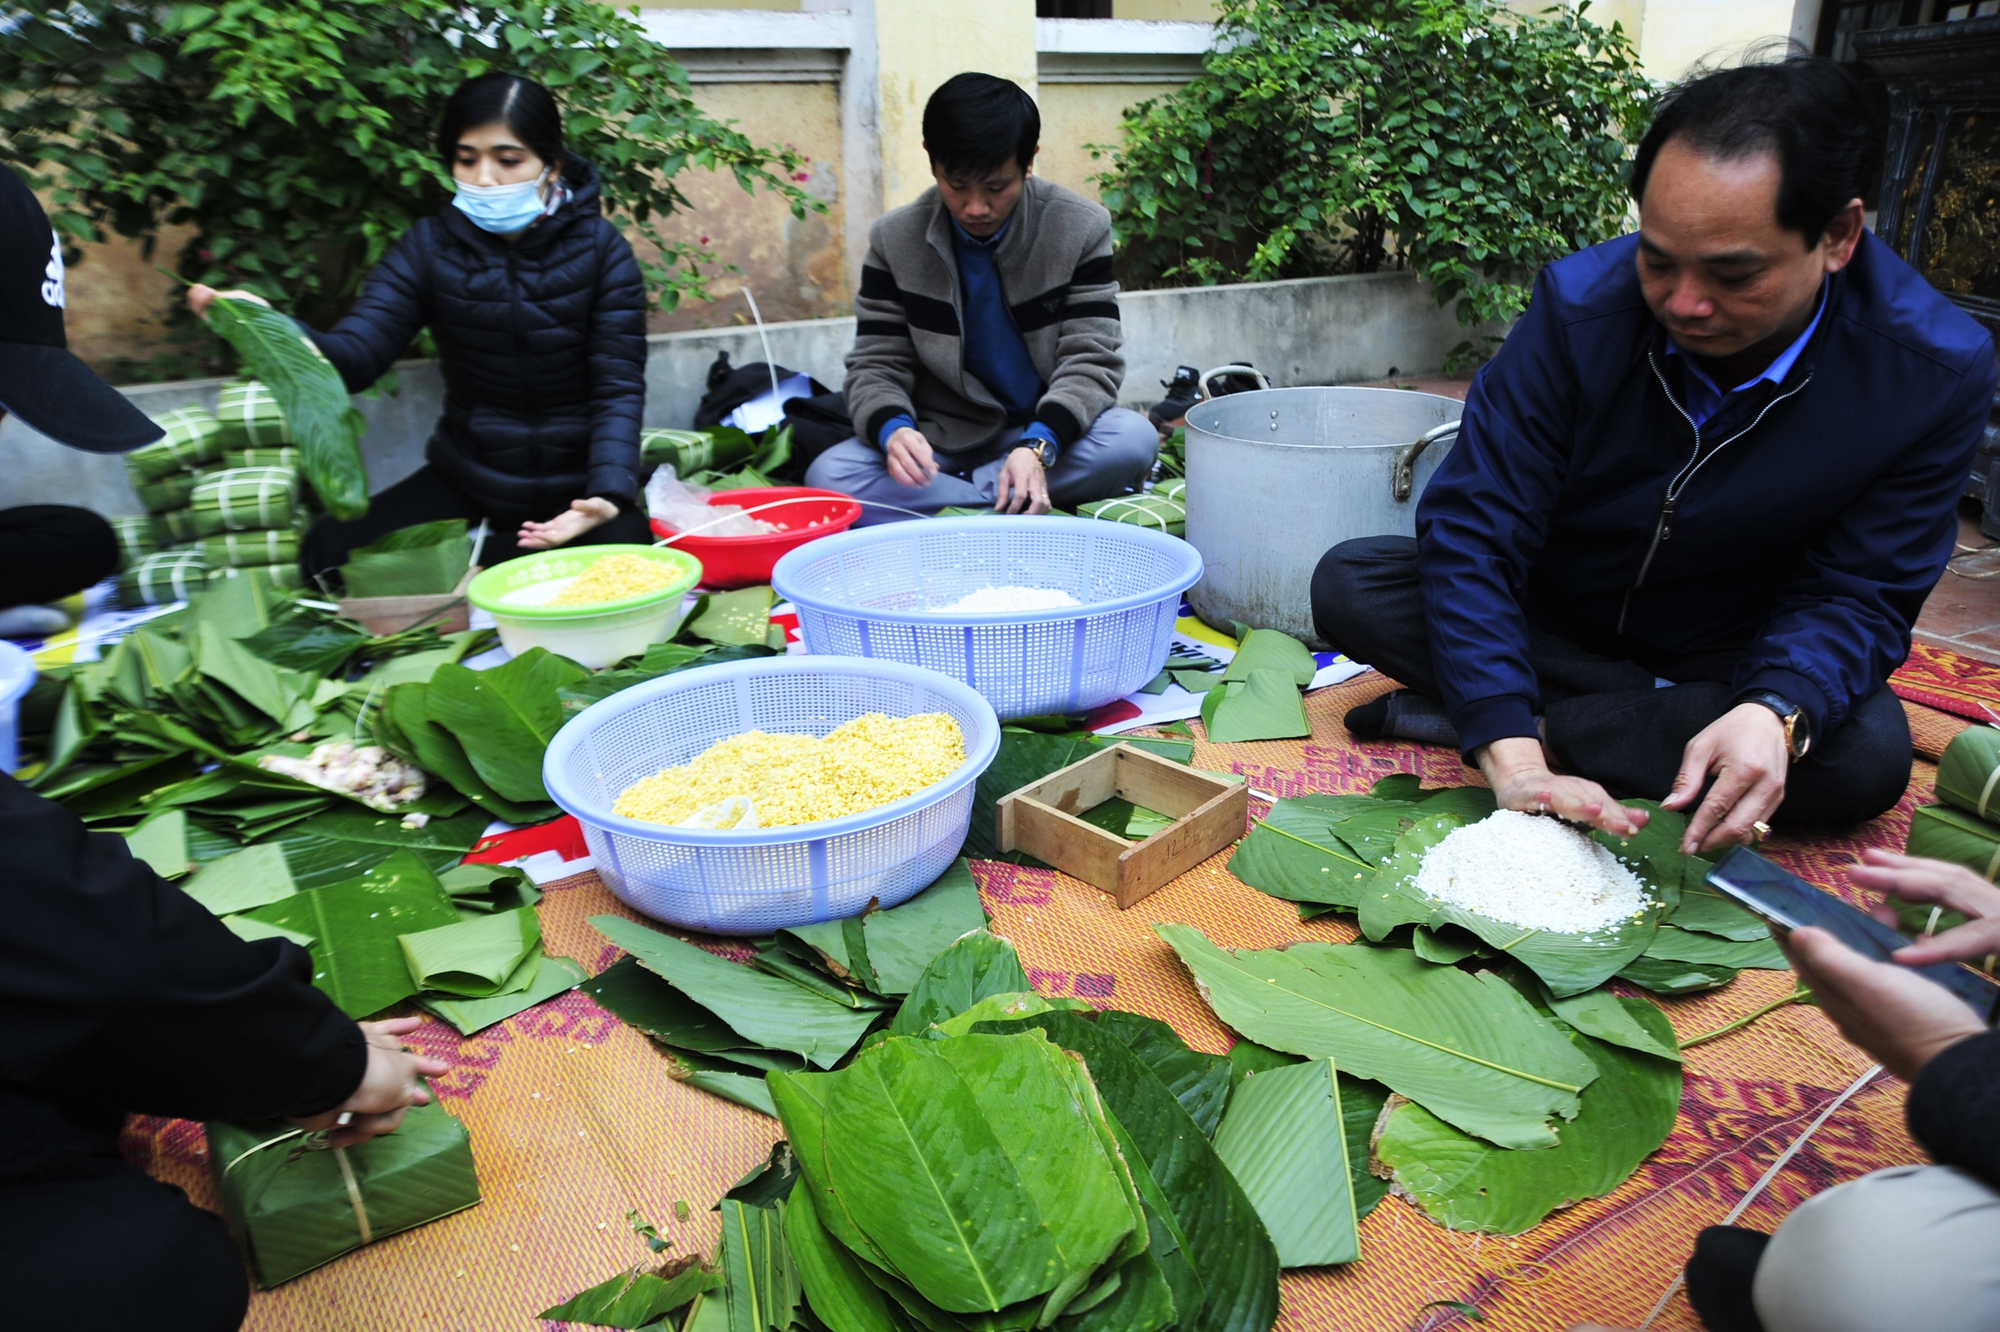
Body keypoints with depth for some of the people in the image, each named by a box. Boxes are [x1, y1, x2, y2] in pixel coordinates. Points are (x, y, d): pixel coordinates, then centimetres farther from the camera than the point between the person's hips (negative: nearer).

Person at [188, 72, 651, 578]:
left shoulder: (600, 248, -9)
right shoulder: (430, 247, -3)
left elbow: (619, 389, -15)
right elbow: (353, 357, -14)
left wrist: (608, 492, -33)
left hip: (574, 484, -1)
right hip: (469, 477, 2)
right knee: (329, 550, -16)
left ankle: (468, 560, -9)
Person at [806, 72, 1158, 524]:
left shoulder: (1080, 229, -6)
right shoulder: (895, 240, -3)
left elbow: (1090, 360, -10)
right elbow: (876, 365, -2)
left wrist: (1038, 445, -30)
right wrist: (892, 428, -27)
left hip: (1048, 431, 0)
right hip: (942, 440, 1)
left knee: (1134, 439, -32)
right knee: (827, 477, -26)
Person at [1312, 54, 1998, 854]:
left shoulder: (1936, 371, -19)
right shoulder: (1581, 305, -22)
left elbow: (1856, 594, -15)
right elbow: (1472, 525, -27)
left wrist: (1776, 714, -40)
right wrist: (1512, 761, -39)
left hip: (1736, 659, 0)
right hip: (1550, 621, 1)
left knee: (1867, 754, -31)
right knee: (1348, 585, -21)